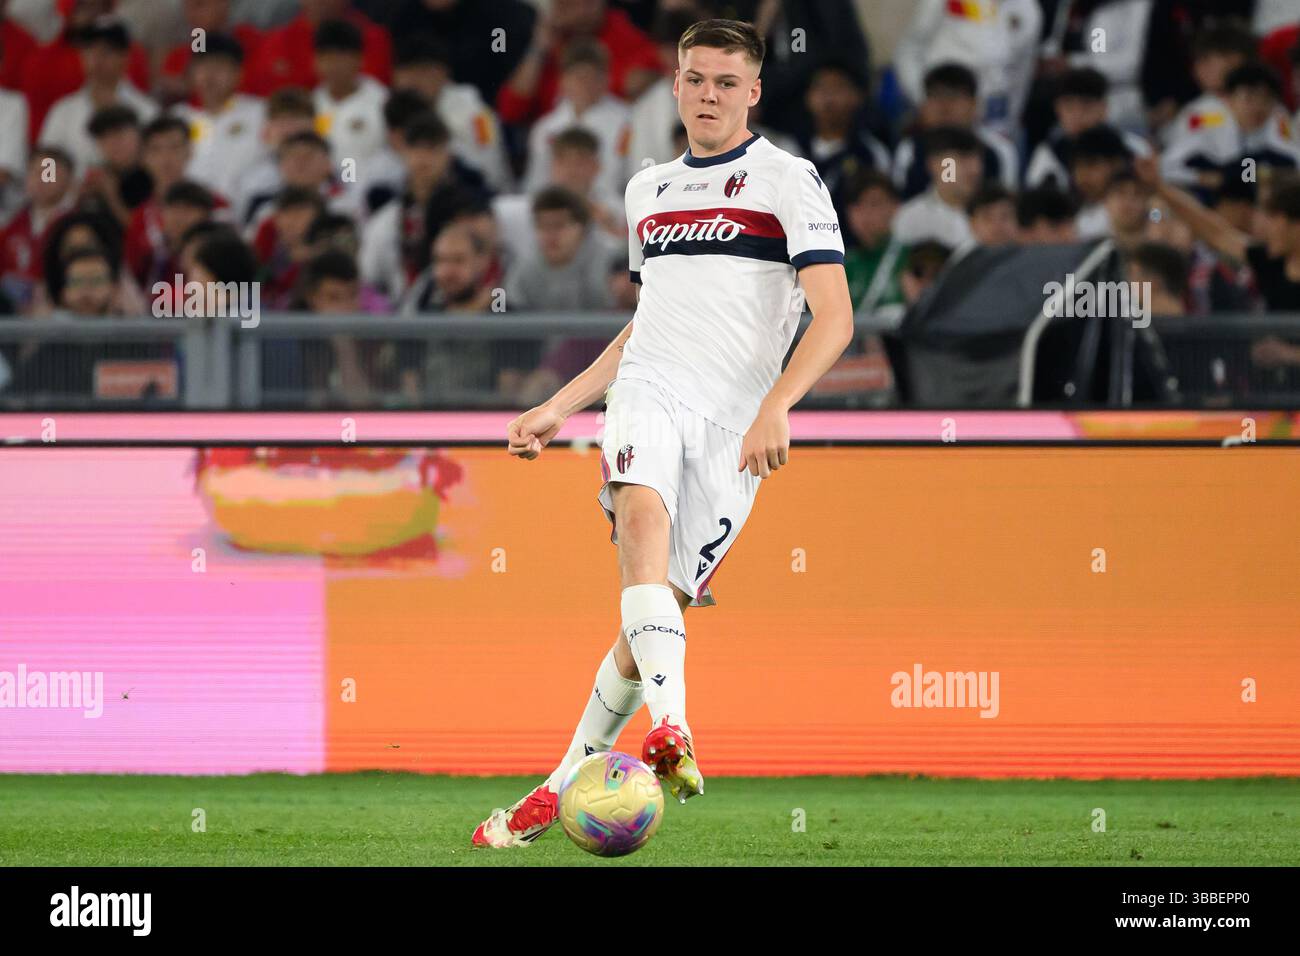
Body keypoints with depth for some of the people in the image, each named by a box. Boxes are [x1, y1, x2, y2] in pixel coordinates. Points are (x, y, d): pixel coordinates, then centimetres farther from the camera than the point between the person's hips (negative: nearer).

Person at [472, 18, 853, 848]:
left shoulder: (789, 180, 3)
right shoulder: (650, 189, 21)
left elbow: (835, 319, -7)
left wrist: (776, 407, -22)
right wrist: (560, 407, 25)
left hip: (731, 426, -3)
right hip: (648, 393, 3)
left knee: (659, 615, -6)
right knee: (644, 510, -31)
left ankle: (565, 786, 10)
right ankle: (672, 727, -46)